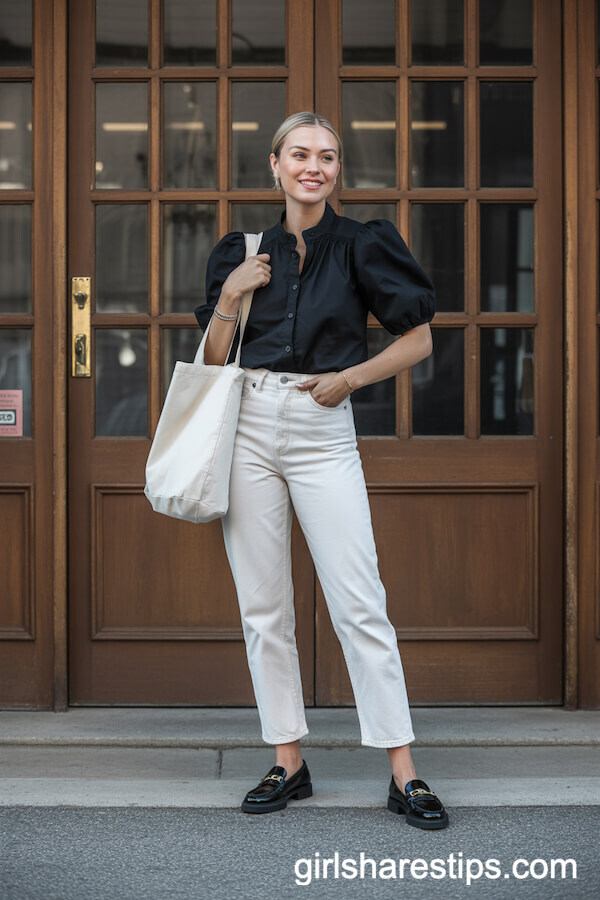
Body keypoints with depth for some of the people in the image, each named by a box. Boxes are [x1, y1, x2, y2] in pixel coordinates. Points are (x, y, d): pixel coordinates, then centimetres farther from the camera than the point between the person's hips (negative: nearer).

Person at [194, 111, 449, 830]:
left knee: (360, 606, -6)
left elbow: (419, 340, 6)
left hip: (324, 431, -3)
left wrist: (348, 377, -5)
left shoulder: (362, 246, 3)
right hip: (248, 427, 3)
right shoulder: (242, 252, 11)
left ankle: (404, 775, 0)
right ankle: (288, 764, 15)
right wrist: (230, 297, -4)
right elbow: (213, 362, 11)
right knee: (263, 606, 5)